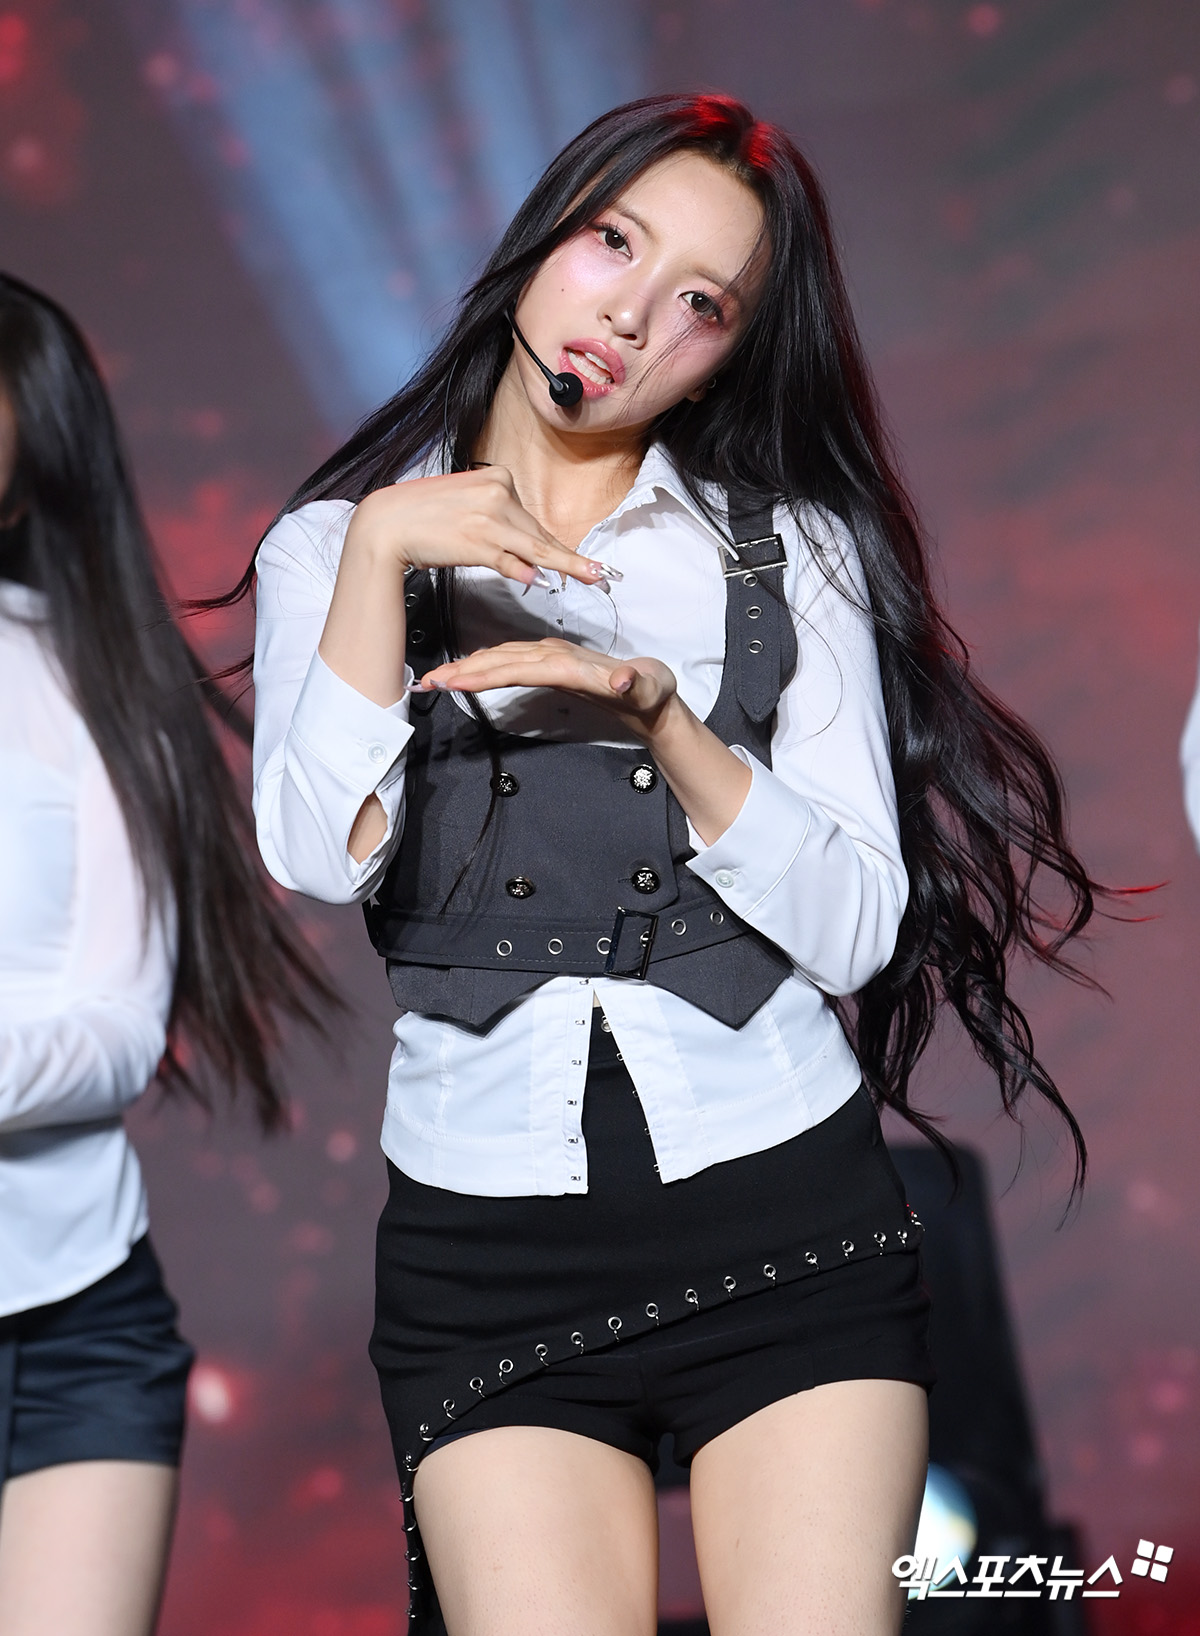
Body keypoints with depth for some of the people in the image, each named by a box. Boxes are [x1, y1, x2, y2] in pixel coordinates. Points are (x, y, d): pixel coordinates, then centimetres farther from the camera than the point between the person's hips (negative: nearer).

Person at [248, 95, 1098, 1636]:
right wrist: (380, 550, -15)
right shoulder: (339, 541, 8)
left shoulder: (791, 550, 9)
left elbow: (859, 929, -1)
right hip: (487, 1248, 0)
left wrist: (660, 713, -13)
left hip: (786, 1215, 1)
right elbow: (319, 858, -9)